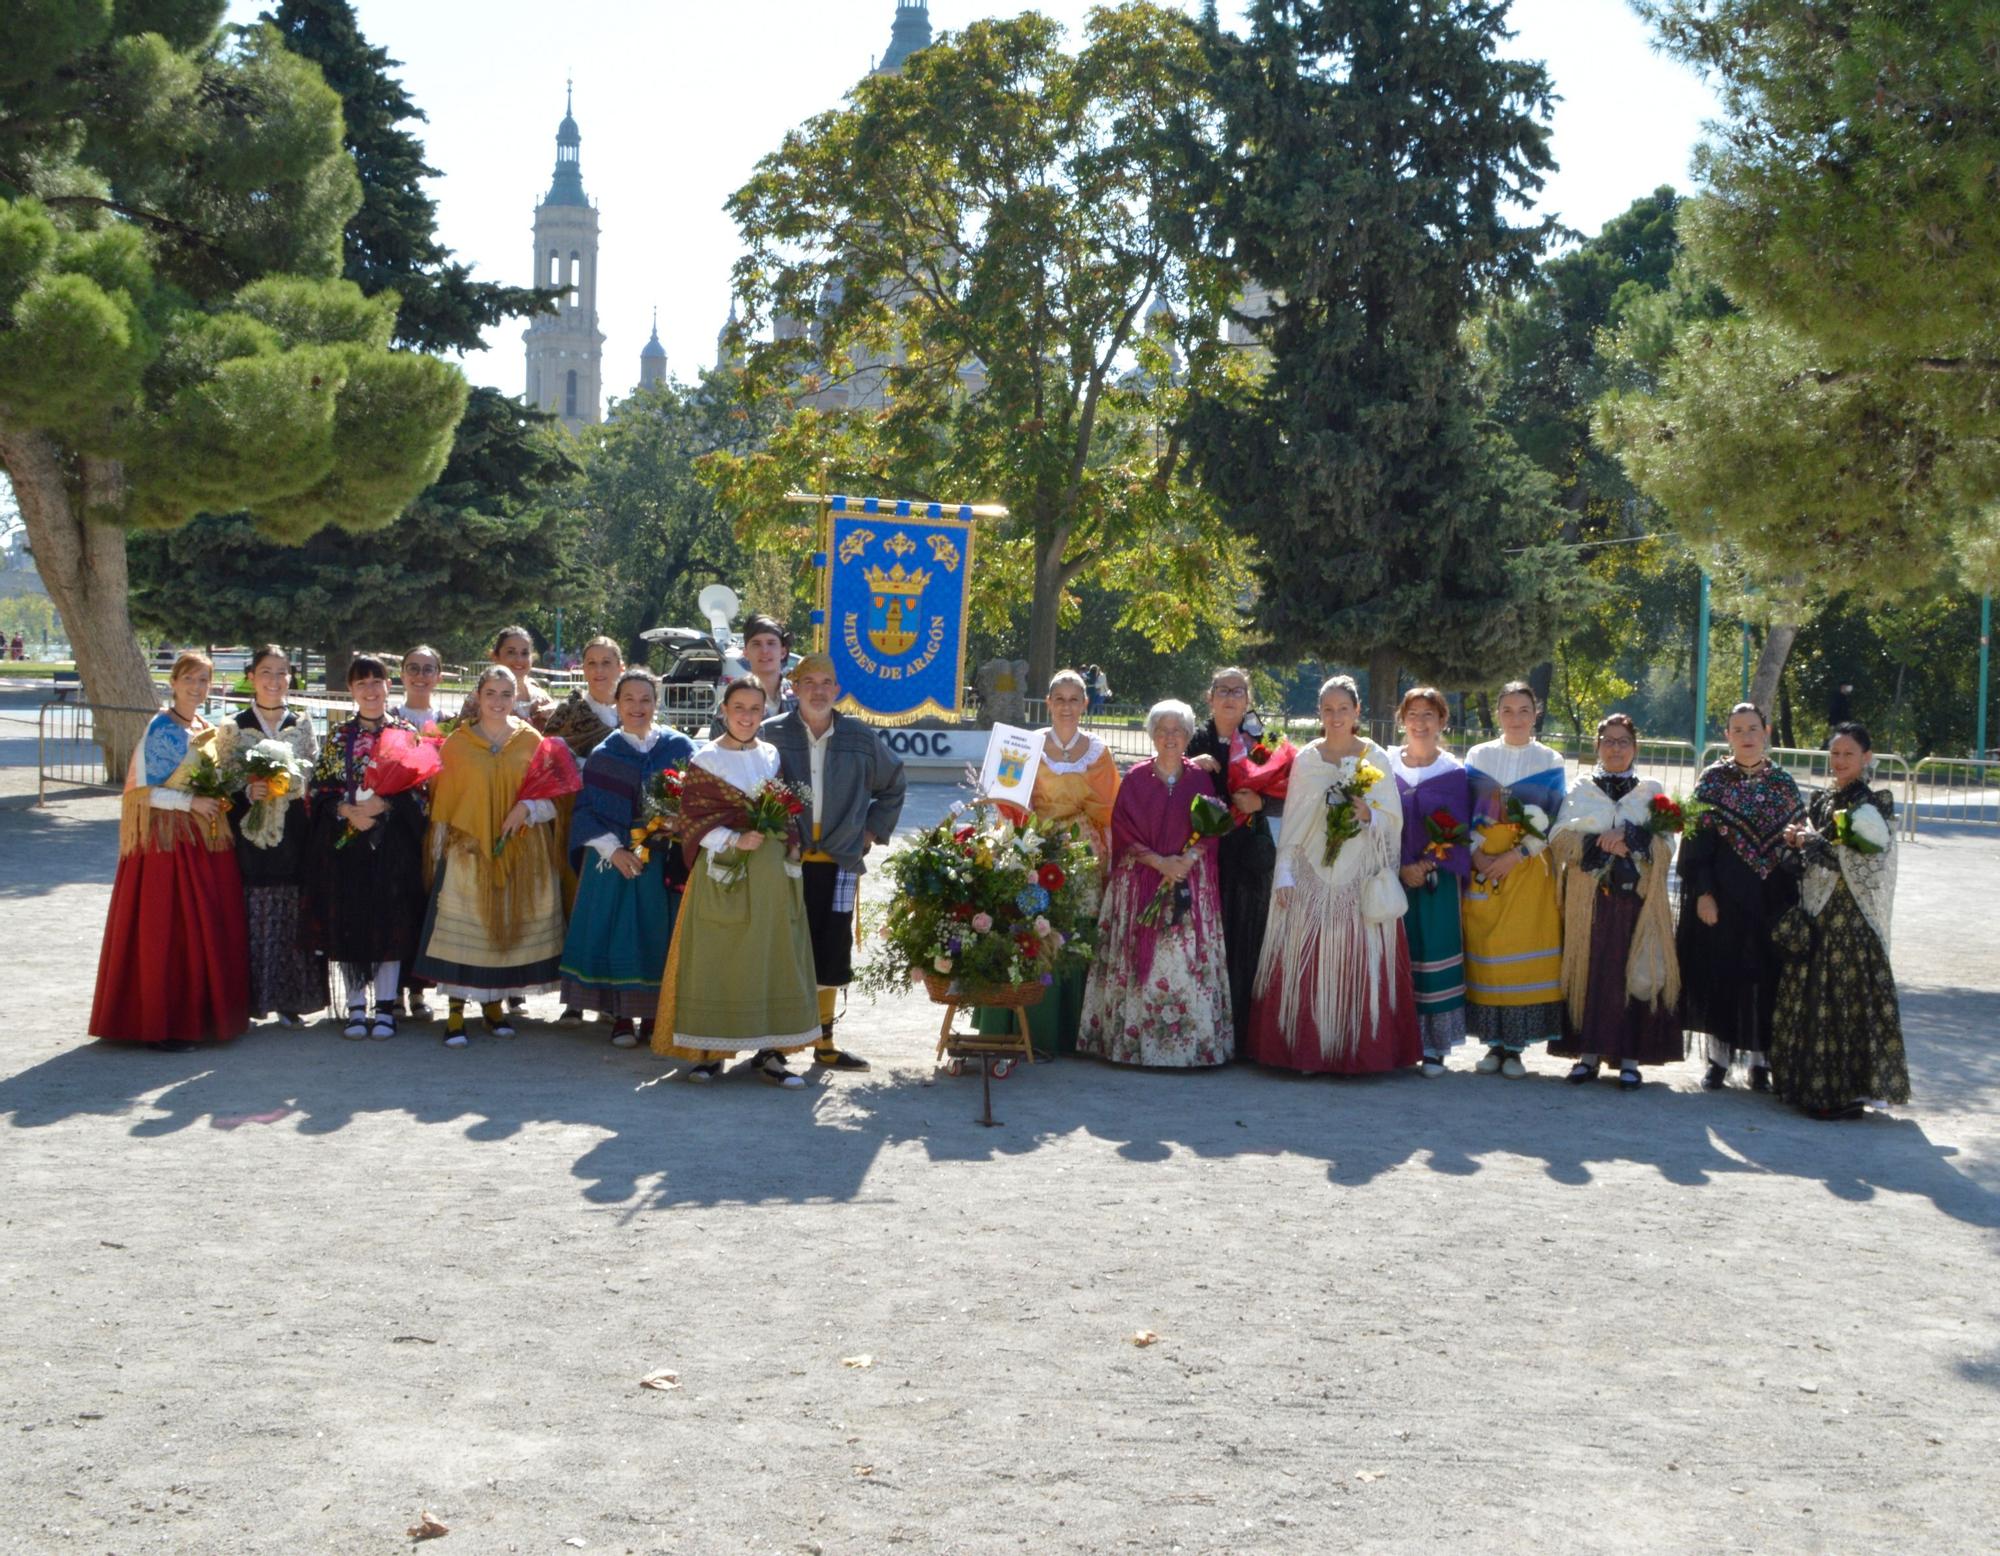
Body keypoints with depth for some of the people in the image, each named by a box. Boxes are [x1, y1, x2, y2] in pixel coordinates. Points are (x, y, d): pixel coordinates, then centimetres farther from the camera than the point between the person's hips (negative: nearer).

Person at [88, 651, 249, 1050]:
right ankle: (160, 1027, 1)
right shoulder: (162, 728, -8)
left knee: (212, 928, 8)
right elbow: (144, 789, -13)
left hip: (207, 839, 8)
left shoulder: (209, 730, 14)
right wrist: (190, 802, -18)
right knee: (164, 932, -4)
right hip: (167, 837, -7)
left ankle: (203, 1014, 17)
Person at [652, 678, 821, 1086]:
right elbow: (693, 818, -4)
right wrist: (734, 841, -16)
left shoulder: (772, 756, 12)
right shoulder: (705, 760, 0)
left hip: (771, 871, 4)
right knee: (715, 957, -3)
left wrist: (790, 844, 1)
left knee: (773, 956, 3)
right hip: (722, 871, -4)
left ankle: (768, 1052, 8)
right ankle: (708, 1051, 6)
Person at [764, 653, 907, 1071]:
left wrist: (873, 830, 13)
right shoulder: (770, 734, -2)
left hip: (838, 862, 2)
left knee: (831, 952, 7)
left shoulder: (861, 739, 5)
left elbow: (893, 786, 20)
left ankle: (824, 1043, 17)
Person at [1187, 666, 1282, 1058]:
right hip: (1208, 850, 0)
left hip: (1251, 853, 0)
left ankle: (1244, 1036, 5)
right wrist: (1192, 768, -13)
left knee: (1247, 940, -1)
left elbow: (1282, 798, 4)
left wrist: (1259, 802, -15)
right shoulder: (1198, 742, 8)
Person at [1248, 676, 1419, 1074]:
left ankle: (1359, 1053, 3)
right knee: (1307, 965, -3)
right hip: (1313, 877, 1)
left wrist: (1367, 815, -15)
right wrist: (1284, 874, 0)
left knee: (1358, 965, -4)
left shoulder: (1376, 758, 5)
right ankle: (1309, 1051, 3)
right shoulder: (1306, 760, 7)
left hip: (1362, 879, -1)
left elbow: (1392, 821, 5)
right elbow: (1291, 822, 7)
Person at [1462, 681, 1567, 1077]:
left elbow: (1553, 822, -1)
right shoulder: (1478, 756, 9)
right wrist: (1477, 853, -9)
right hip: (1482, 866, 1)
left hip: (1529, 868, -1)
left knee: (1524, 953, -3)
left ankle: (1515, 1046, 4)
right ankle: (1494, 1043, 9)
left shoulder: (1550, 763, 4)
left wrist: (1516, 855, -12)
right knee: (1485, 954, 1)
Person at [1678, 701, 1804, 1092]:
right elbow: (1696, 840, -3)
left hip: (1770, 899, 2)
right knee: (1719, 974, 1)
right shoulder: (1712, 779, 1)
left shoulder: (1784, 784, 8)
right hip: (1723, 895, -2)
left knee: (1766, 975, 3)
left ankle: (1760, 1061, 11)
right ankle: (1718, 1059, 10)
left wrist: (1794, 899, 3)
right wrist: (1703, 893, -11)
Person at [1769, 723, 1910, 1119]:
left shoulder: (1875, 805, -6)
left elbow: (1864, 864, -14)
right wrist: (1797, 842, -1)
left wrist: (1815, 843, -8)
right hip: (1816, 917, 7)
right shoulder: (1820, 800, 14)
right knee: (1808, 995, 7)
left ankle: (1848, 1092, -3)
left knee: (1848, 999, -7)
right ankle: (1811, 1084, 16)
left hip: (1852, 919, -7)